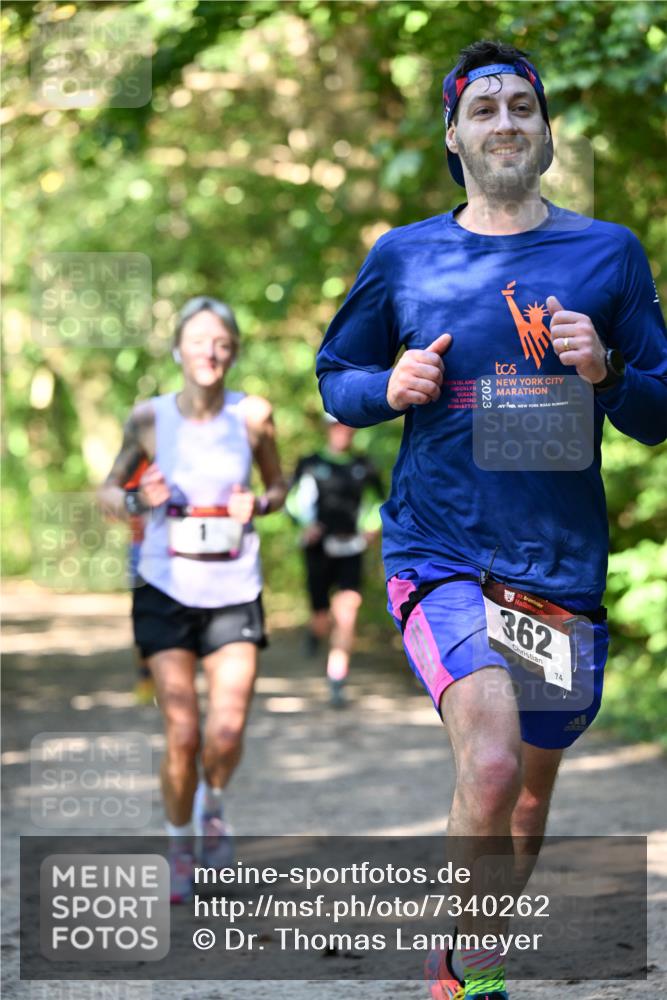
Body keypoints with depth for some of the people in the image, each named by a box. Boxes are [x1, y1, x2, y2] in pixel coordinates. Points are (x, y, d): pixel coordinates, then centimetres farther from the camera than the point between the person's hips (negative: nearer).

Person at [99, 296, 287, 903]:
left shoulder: (253, 415, -2)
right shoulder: (149, 418, -3)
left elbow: (278, 484, 13)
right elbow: (109, 492, 8)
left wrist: (260, 504, -9)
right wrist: (139, 501, -14)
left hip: (234, 592, 0)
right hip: (167, 591, 0)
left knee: (227, 731, -10)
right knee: (182, 735, -5)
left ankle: (213, 805, 24)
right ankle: (180, 847, 18)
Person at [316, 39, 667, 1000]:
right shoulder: (403, 256, 5)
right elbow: (335, 377, 17)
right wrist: (391, 387, -6)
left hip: (563, 564, 3)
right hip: (441, 553, -2)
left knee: (532, 786, 14)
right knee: (490, 765, -24)